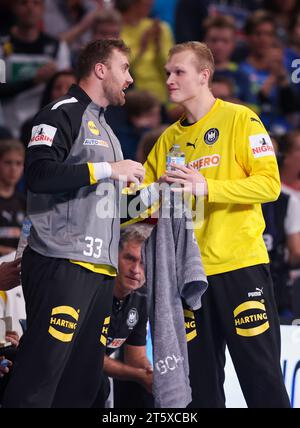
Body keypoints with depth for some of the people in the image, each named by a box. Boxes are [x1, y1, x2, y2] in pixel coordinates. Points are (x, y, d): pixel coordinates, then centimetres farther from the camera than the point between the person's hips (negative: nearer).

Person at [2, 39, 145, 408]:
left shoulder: (103, 128, 25)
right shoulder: (64, 114, -3)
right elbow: (39, 175, -20)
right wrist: (107, 169, -15)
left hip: (100, 269, 9)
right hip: (63, 265, -9)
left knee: (83, 383, 5)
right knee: (38, 380, -14)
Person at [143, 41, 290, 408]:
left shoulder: (239, 119, -2)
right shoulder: (169, 138, 14)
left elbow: (269, 184, -12)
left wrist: (207, 187, -19)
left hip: (240, 266, -5)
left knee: (262, 377, -5)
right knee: (201, 382, 8)